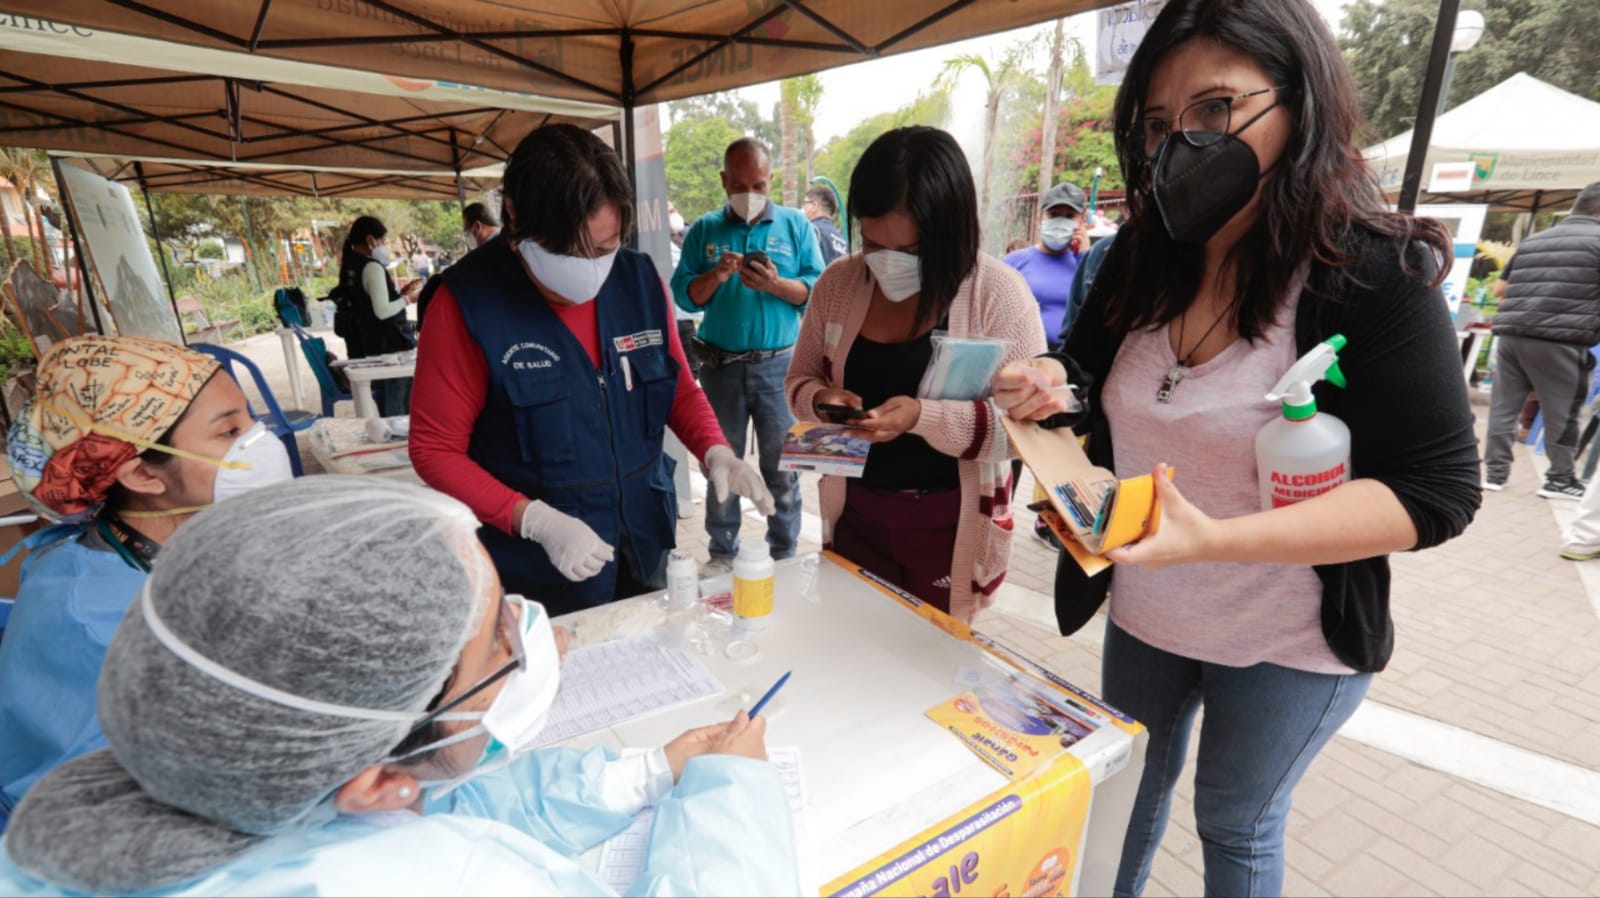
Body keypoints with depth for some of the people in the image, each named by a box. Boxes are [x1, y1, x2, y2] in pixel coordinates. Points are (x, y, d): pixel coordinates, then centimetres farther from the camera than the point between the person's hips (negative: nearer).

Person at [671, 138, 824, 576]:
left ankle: (785, 556, 19)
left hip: (779, 365, -1)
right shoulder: (704, 230, 7)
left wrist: (775, 284, -19)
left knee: (782, 466, 5)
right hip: (720, 367, 2)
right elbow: (683, 294, 0)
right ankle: (722, 553, 24)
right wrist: (716, 276, -17)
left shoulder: (796, 225, 4)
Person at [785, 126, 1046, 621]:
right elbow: (800, 379, 8)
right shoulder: (837, 284, -2)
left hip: (949, 525, -3)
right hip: (854, 515, 3)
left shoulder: (999, 293, -14)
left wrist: (925, 417, -31)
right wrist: (821, 401, -16)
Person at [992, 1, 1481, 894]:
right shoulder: (1142, 256, -6)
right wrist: (1053, 389, -17)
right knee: (1127, 789, 26)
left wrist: (1215, 539, -35)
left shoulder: (1380, 274, -21)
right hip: (1143, 615, 5)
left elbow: (1438, 490, -21)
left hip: (1289, 643, -4)